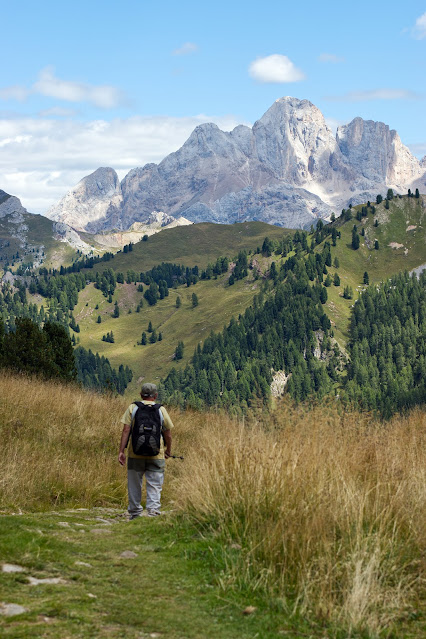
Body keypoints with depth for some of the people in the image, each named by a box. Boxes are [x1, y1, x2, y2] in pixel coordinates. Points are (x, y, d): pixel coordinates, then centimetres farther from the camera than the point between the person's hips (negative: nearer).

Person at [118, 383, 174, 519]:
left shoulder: (132, 408, 3)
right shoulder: (161, 410, 3)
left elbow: (126, 430, -4)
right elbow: (168, 434, 7)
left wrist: (121, 451, -2)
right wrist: (168, 450, 22)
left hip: (135, 453, 1)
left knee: (134, 484, 11)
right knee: (154, 485, 2)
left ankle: (135, 513, 18)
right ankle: (153, 511, -8)